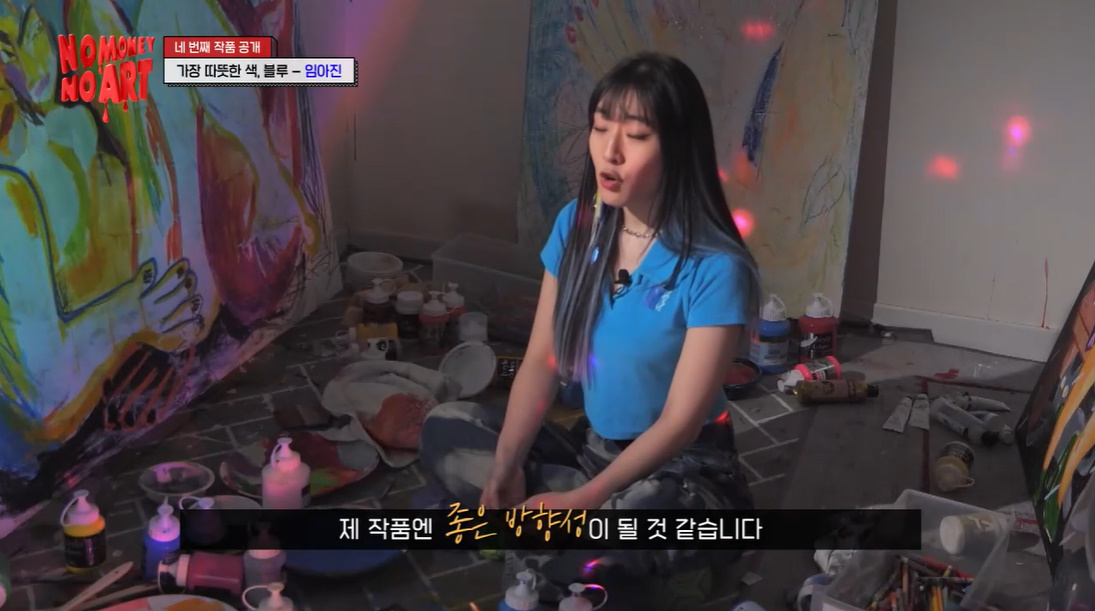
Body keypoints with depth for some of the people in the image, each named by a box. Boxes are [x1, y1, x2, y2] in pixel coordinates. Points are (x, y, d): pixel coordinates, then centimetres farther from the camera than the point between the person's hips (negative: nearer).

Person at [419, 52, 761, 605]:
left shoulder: (715, 268, -22)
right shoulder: (576, 225, -4)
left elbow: (680, 423, -20)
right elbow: (542, 360, -3)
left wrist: (582, 500, -25)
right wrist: (504, 466, -15)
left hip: (682, 469, -7)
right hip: (592, 445, 7)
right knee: (445, 429, -9)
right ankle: (610, 515, -12)